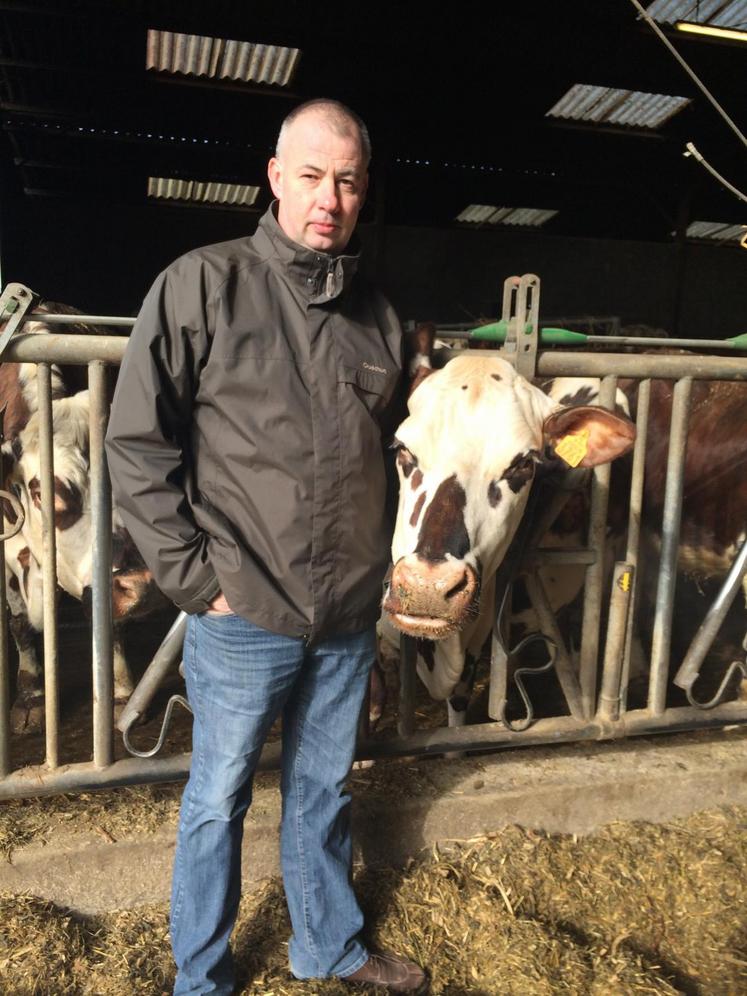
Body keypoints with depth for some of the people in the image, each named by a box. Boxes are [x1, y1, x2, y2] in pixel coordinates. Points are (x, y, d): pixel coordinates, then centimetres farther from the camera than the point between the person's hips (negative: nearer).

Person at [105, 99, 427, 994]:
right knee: (217, 802, 14)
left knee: (323, 793, 22)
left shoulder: (377, 315, 8)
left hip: (350, 618, 5)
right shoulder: (202, 285, -8)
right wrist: (192, 576, -12)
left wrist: (380, 566, 12)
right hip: (244, 617, -4)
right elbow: (135, 440, -9)